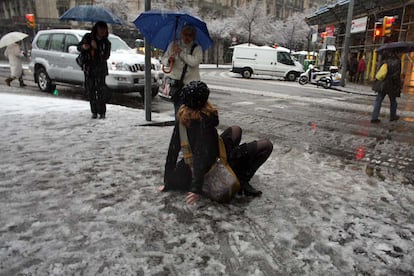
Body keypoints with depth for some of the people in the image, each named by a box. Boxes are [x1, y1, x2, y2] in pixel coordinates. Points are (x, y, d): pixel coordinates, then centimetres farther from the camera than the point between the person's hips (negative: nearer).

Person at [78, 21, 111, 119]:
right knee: (90, 91, 3)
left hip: (100, 69, -2)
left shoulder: (106, 42, 1)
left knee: (101, 91, -10)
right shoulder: (87, 37, 5)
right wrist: (83, 46, -13)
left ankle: (102, 112, -3)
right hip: (88, 68, 2)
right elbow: (78, 47, 10)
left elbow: (106, 56, -11)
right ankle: (94, 112, 14)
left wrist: (96, 48, -23)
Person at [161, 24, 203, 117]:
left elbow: (194, 62, -14)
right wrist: (168, 60, -9)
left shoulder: (197, 48, 4)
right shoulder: (173, 45, 11)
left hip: (191, 83, -1)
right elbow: (163, 59, 14)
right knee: (179, 110, -5)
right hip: (175, 82, 1)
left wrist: (181, 52, -12)